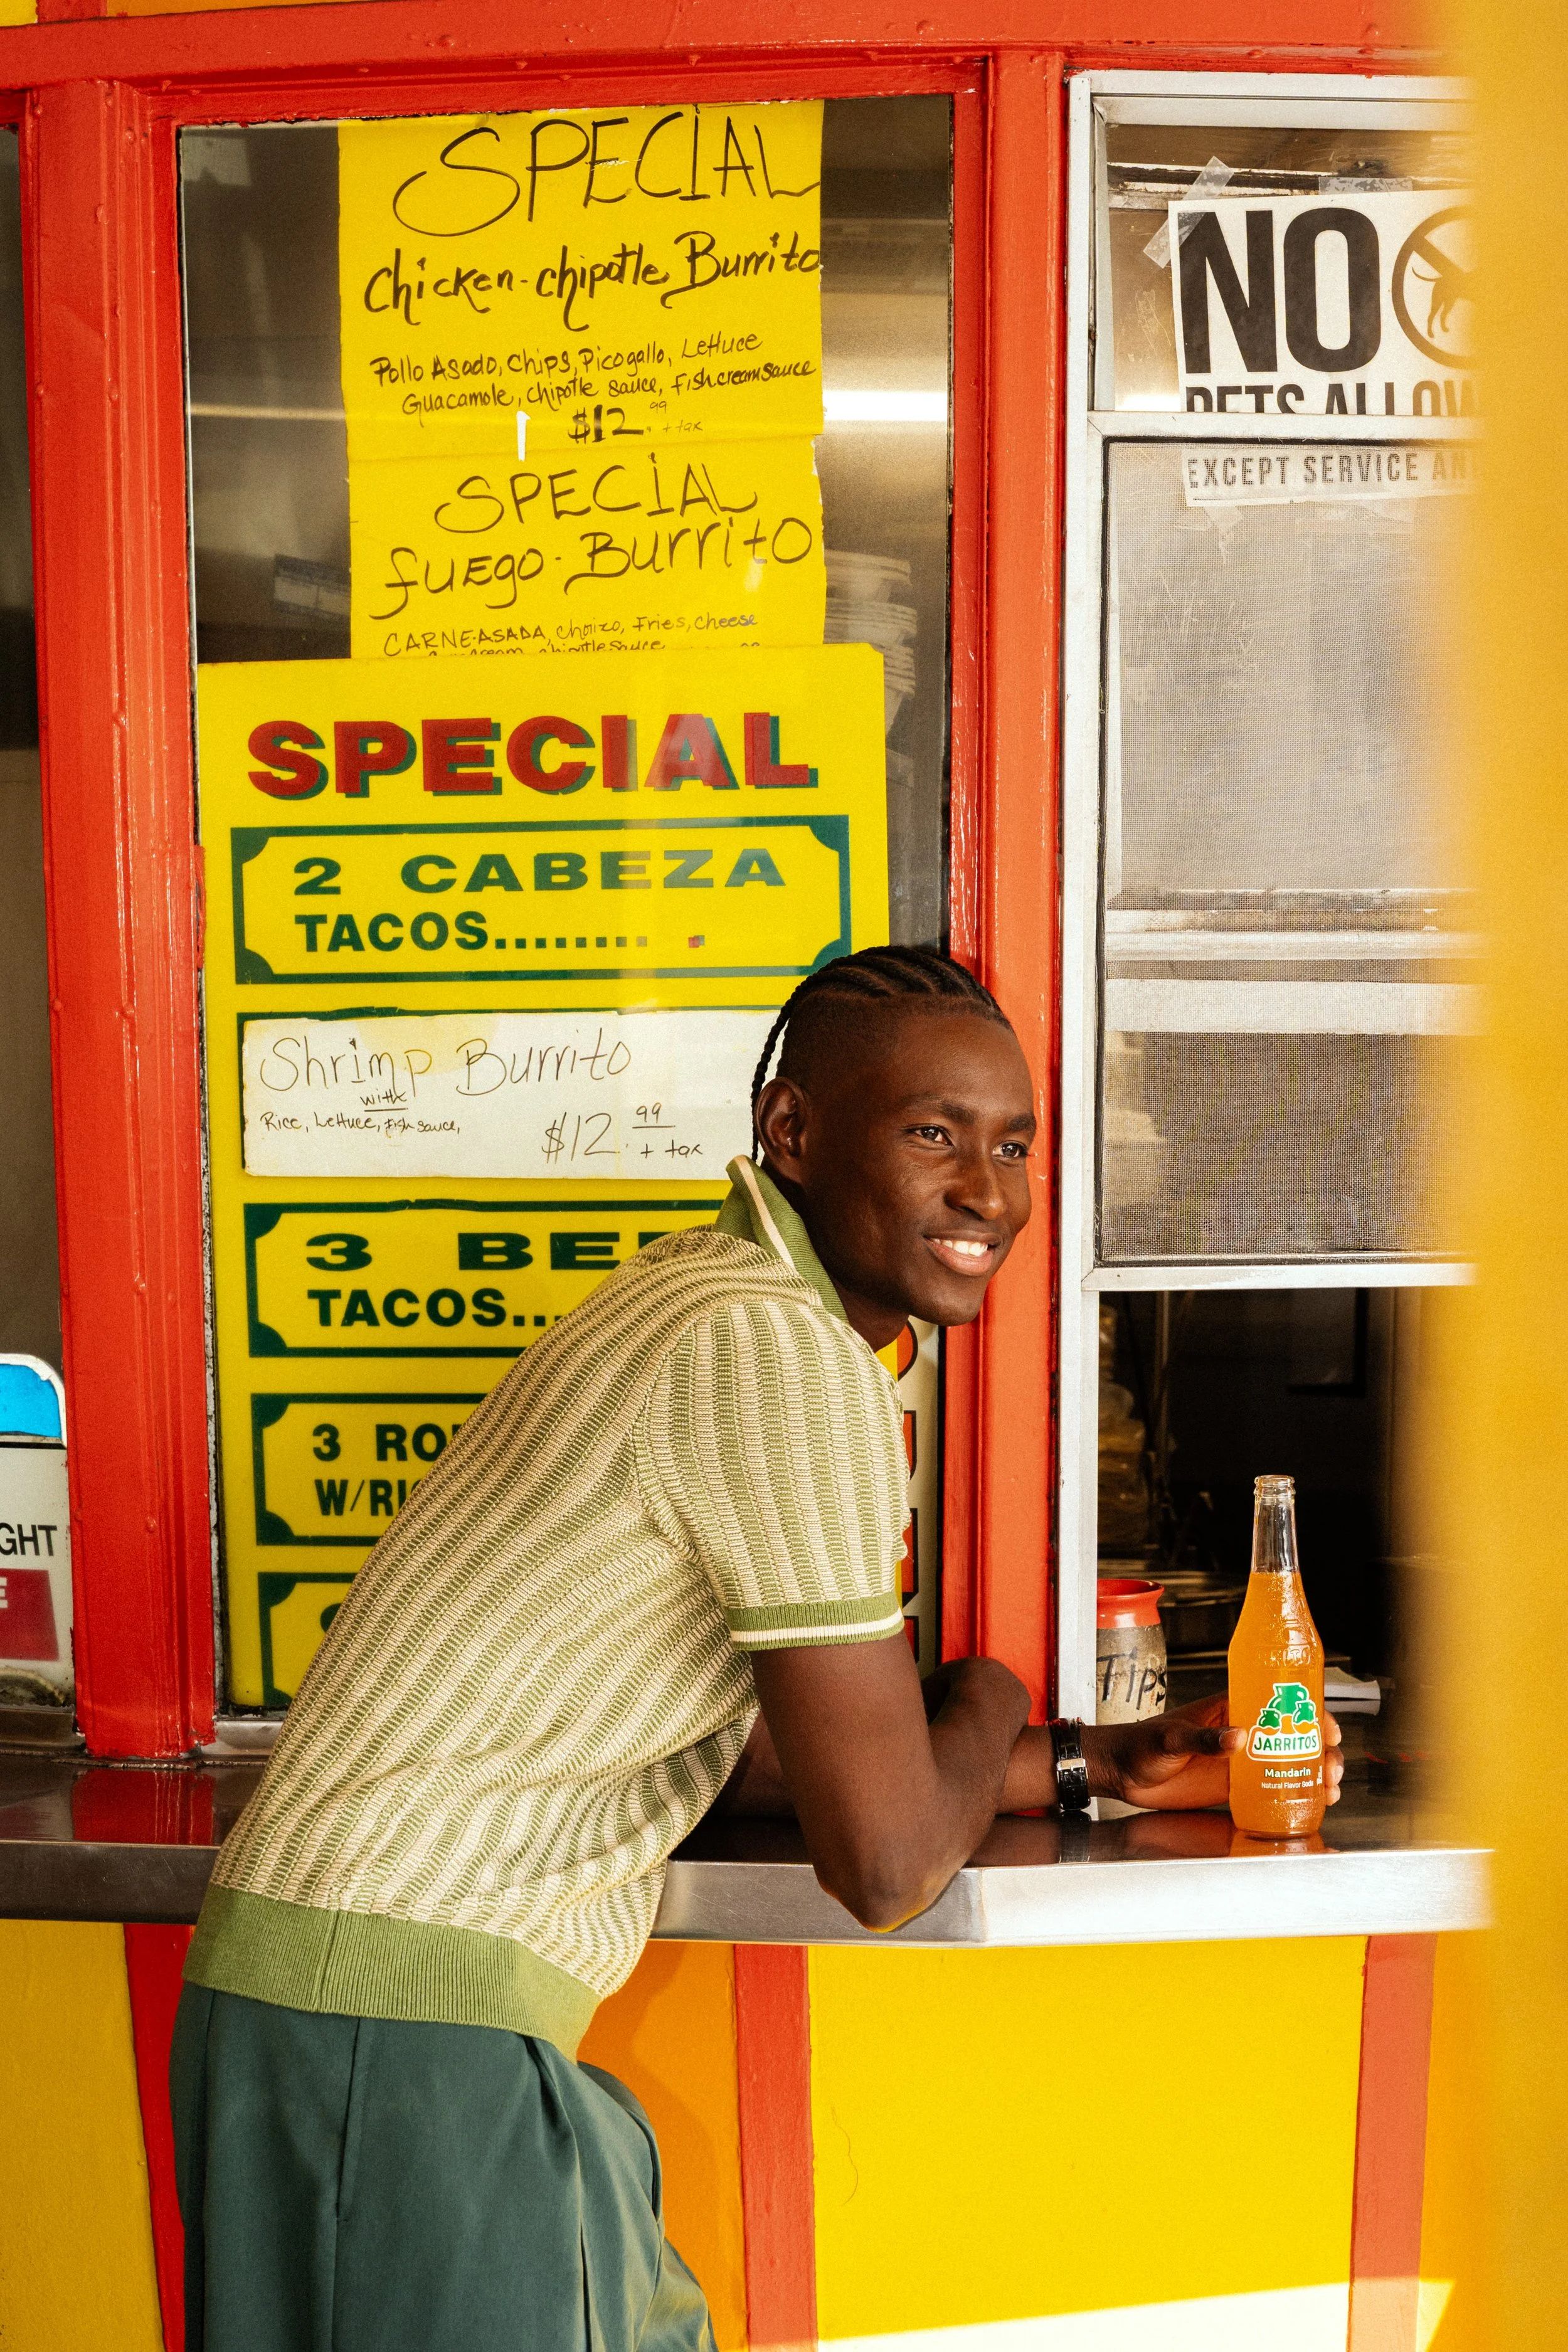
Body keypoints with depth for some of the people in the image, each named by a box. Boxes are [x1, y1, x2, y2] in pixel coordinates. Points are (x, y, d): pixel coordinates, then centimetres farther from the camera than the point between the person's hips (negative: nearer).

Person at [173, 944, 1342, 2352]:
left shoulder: (708, 1298, 11)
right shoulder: (781, 1353, -21)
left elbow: (751, 1746, 15)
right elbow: (888, 1864, -18)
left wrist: (1094, 1763, 14)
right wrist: (986, 1709, 3)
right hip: (401, 2026, -10)